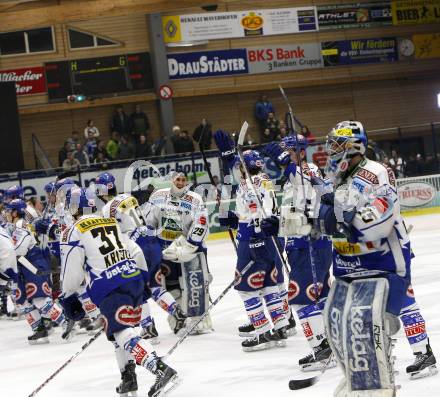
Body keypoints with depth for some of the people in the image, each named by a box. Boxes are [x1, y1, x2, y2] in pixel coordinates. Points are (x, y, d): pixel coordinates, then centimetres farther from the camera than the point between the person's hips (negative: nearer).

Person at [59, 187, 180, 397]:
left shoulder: (74, 231, 1)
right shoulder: (112, 222, 19)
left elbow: (71, 268, -2)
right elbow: (135, 250, 19)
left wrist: (68, 298, 9)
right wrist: (142, 277, 27)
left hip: (110, 289, -7)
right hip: (134, 280, 7)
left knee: (123, 333, -15)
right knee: (120, 329, 23)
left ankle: (162, 370, -32)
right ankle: (128, 377, 18)